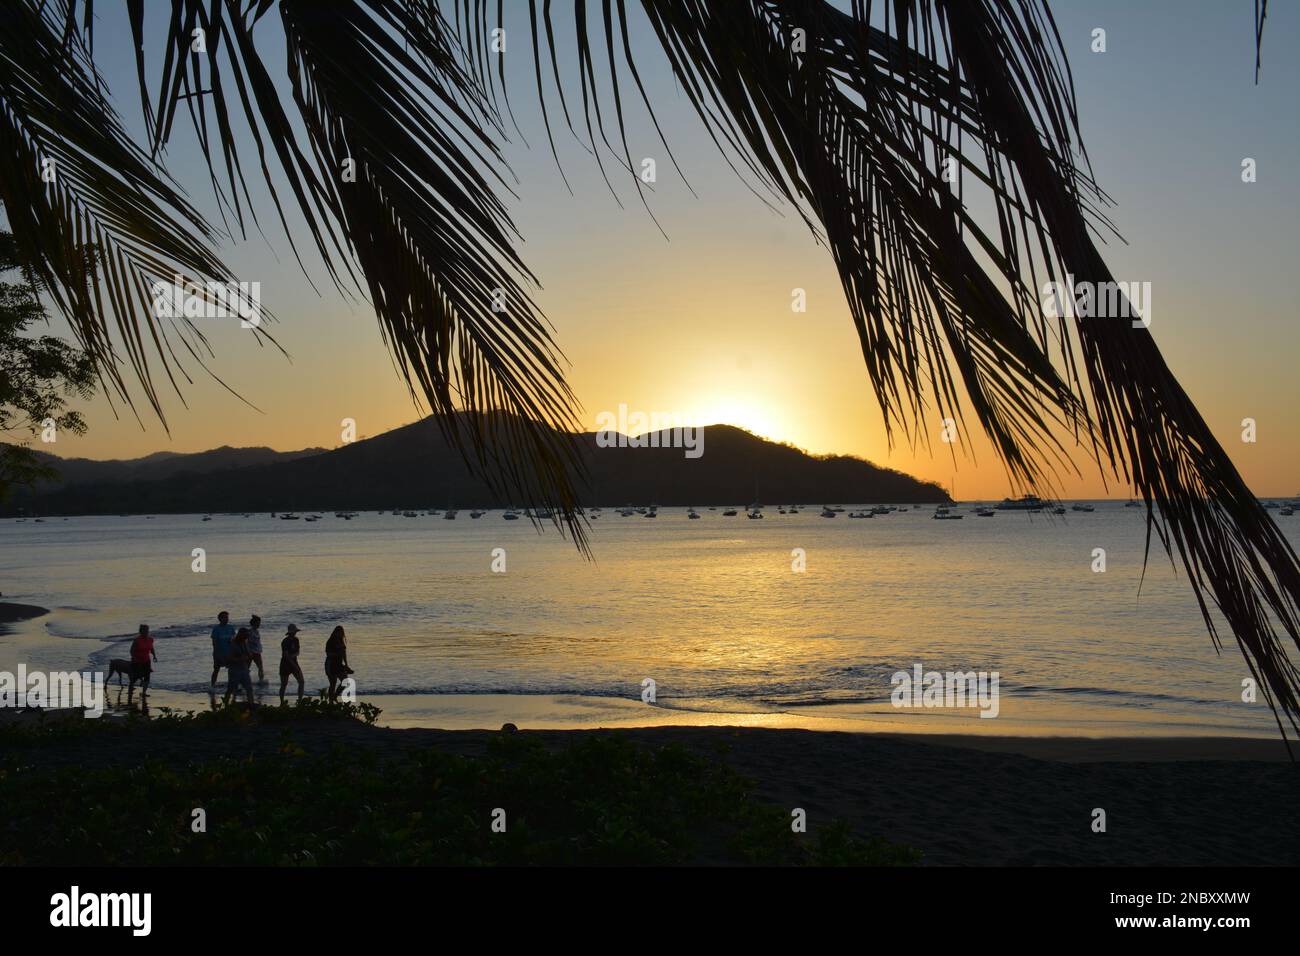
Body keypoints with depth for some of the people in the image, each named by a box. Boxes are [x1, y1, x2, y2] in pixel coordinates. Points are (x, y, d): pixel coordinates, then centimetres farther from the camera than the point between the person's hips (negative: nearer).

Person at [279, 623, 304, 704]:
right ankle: (282, 703, 13)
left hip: (293, 662, 6)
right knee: (284, 685, 2)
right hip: (285, 664, -6)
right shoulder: (285, 642, -16)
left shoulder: (296, 640, 5)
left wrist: (292, 655, -15)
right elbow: (286, 656, -20)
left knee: (301, 681, -4)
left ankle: (300, 701, 1)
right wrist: (295, 666, -22)